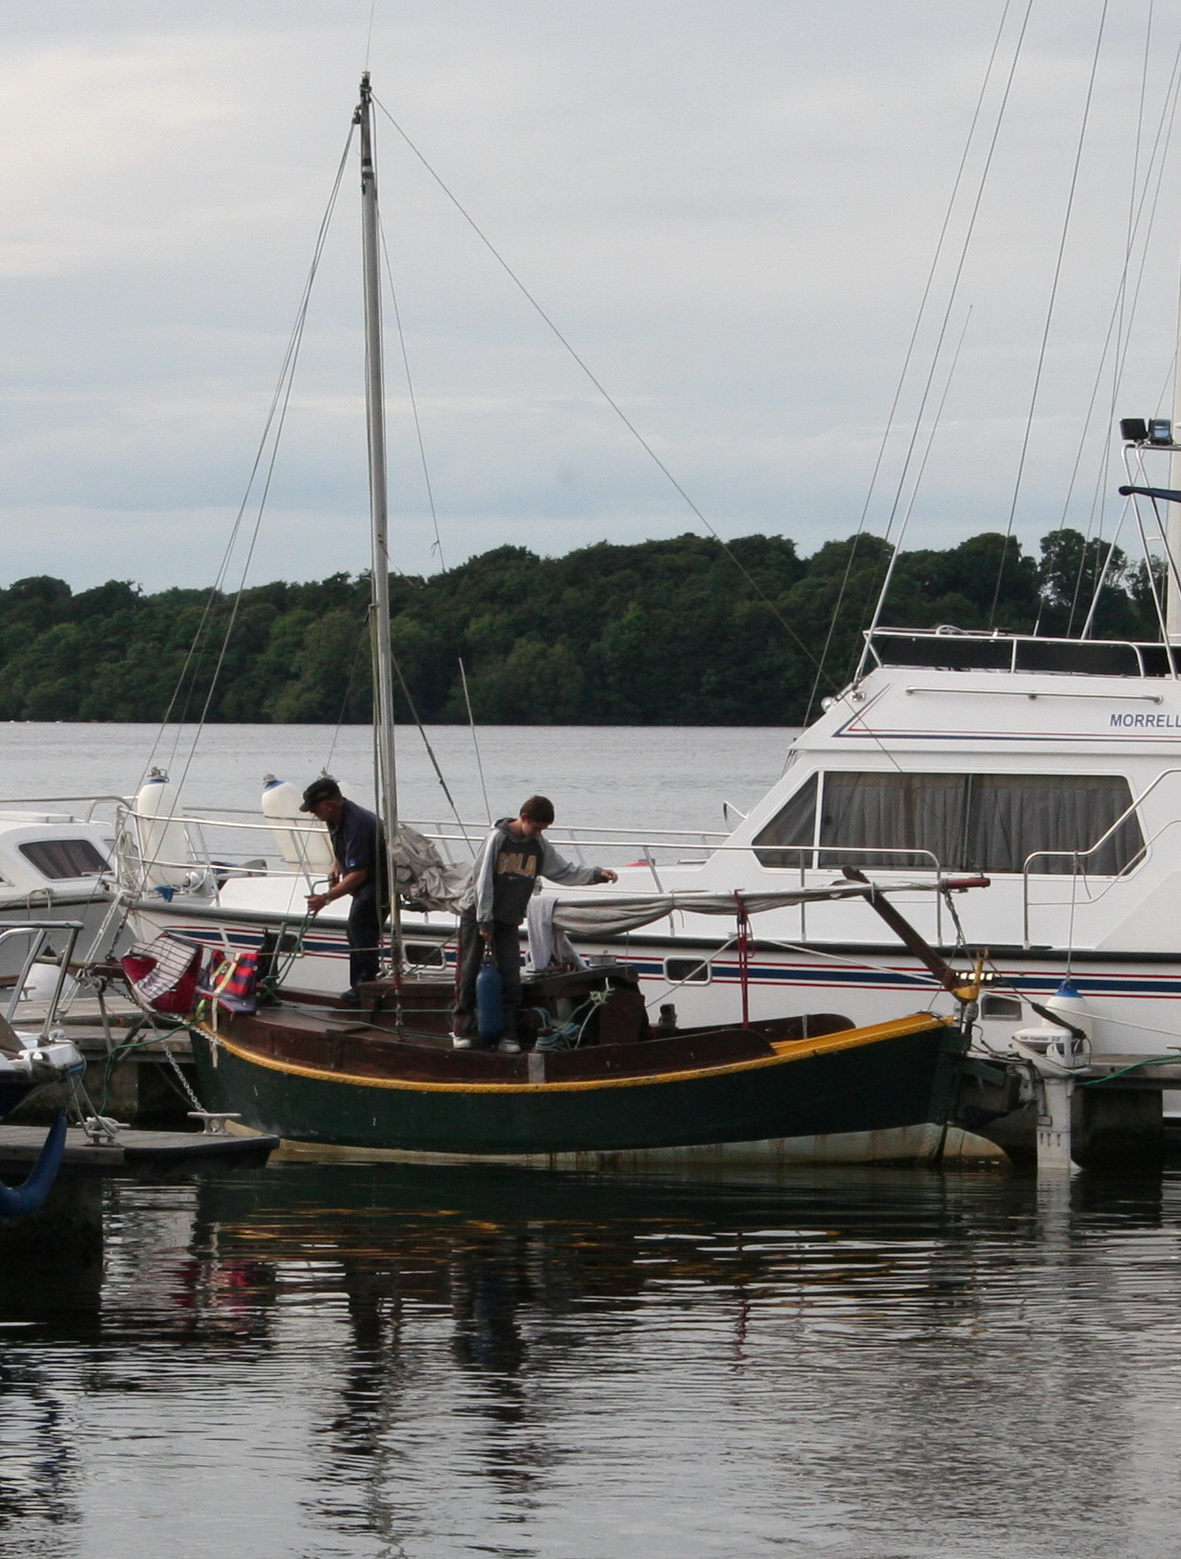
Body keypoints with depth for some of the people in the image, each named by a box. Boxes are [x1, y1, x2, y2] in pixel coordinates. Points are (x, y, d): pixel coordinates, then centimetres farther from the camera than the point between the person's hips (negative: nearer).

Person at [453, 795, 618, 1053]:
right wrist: (485, 921, -15)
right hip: (476, 914, -4)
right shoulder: (498, 838, -13)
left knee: (511, 976, -3)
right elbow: (483, 880, -14)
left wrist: (598, 874, -4)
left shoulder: (539, 846, 4)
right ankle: (463, 1030, 4)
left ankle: (508, 1035, -1)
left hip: (509, 921, 4)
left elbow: (564, 872, 9)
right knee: (468, 973, -3)